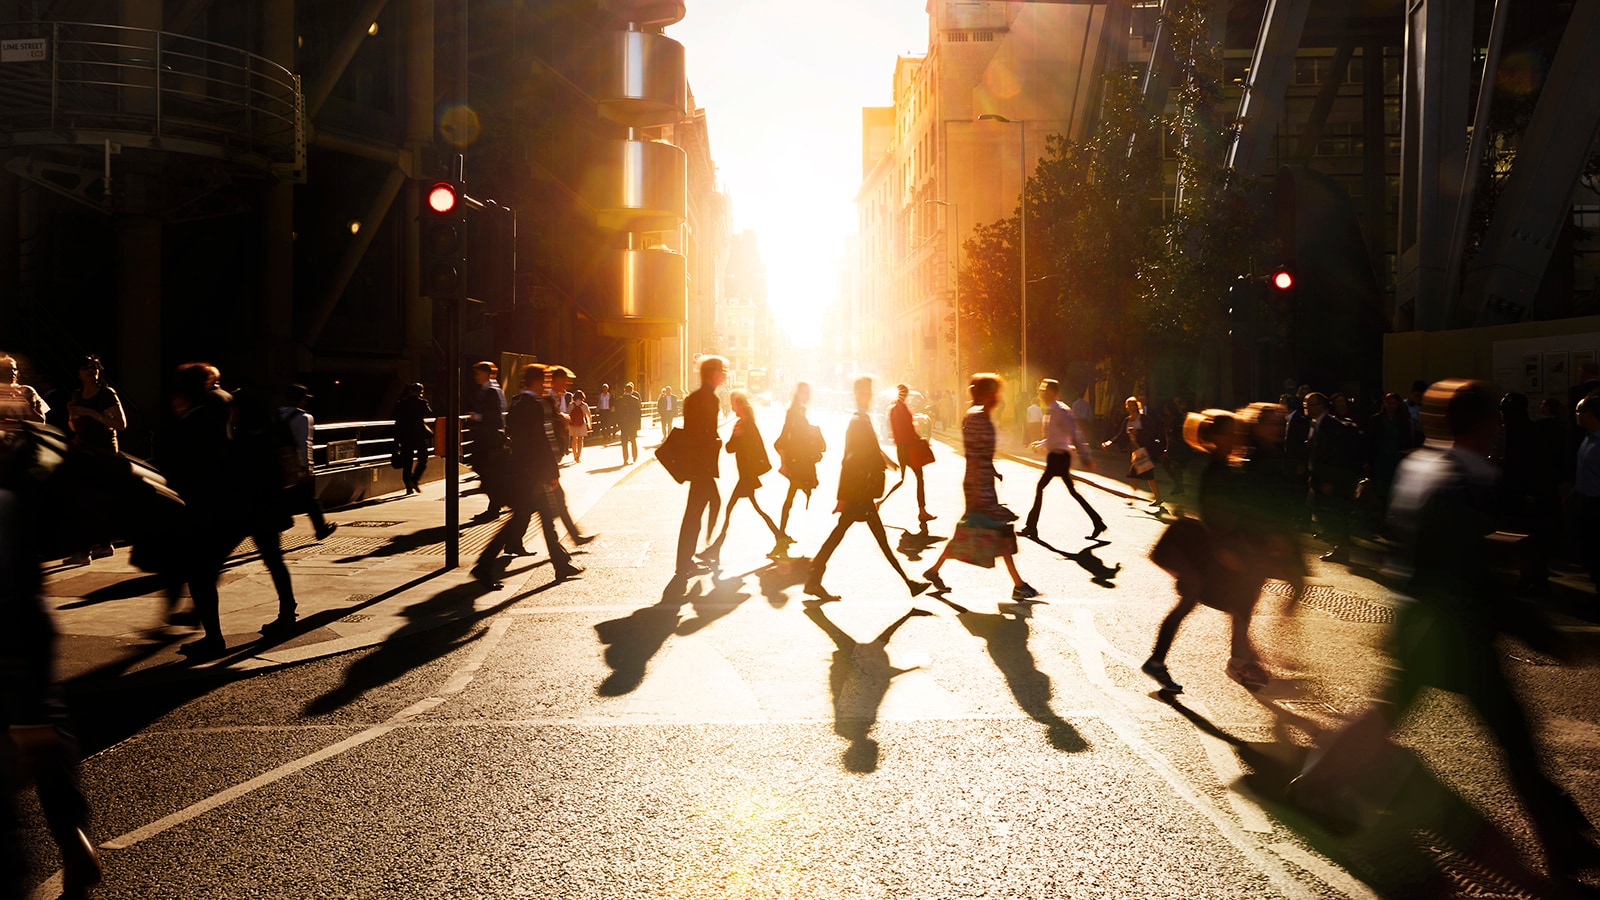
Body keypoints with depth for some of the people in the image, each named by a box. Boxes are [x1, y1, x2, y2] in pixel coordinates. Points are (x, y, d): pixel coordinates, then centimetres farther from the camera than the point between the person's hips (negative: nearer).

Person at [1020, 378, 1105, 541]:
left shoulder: (1060, 410, -16)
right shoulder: (1050, 411, 14)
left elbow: (1075, 433, -20)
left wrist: (1085, 457, -23)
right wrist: (1041, 445, 16)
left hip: (1058, 456, -10)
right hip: (1055, 455, 10)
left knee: (1040, 488, -6)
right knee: (1072, 491, 11)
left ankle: (1031, 527, 1)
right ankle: (1098, 523, 14)